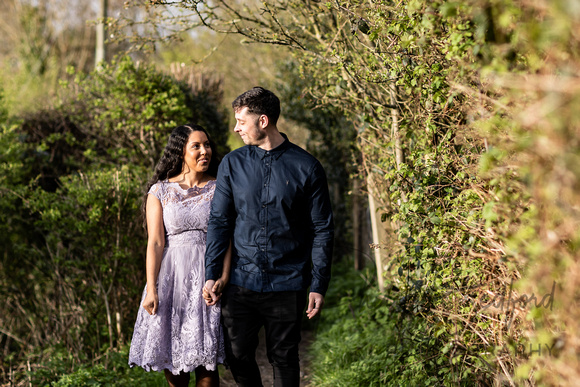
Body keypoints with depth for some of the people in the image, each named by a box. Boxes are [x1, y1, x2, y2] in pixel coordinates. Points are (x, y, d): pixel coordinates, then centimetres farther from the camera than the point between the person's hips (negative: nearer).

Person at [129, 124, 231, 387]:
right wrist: (151, 290, -8)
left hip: (208, 275, 0)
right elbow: (155, 243, -1)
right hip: (173, 276, 0)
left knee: (206, 362, -1)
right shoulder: (160, 191, 5)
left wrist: (224, 277, -16)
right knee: (173, 361, 3)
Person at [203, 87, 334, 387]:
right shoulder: (232, 164, 5)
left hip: (287, 283, -2)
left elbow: (322, 229, 1)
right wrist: (211, 275, -2)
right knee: (237, 355, 4)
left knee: (284, 359, 5)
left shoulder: (306, 167, -2)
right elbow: (219, 221, 7)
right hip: (240, 282, 2)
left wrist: (319, 285, -4)